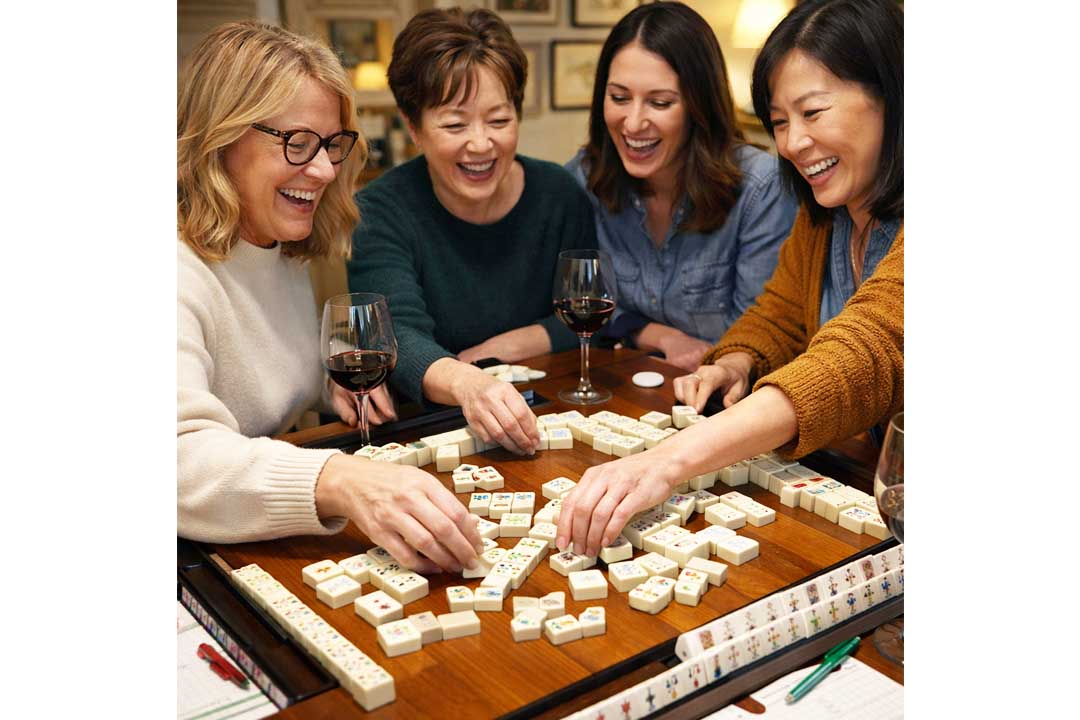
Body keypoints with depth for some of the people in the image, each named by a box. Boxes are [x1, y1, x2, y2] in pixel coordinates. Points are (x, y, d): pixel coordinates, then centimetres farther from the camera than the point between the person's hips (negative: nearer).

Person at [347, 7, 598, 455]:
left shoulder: (559, 195, 0)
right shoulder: (378, 214, -10)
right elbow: (399, 337, -25)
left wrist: (506, 346, -8)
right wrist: (465, 383, -45)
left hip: (542, 418, 4)